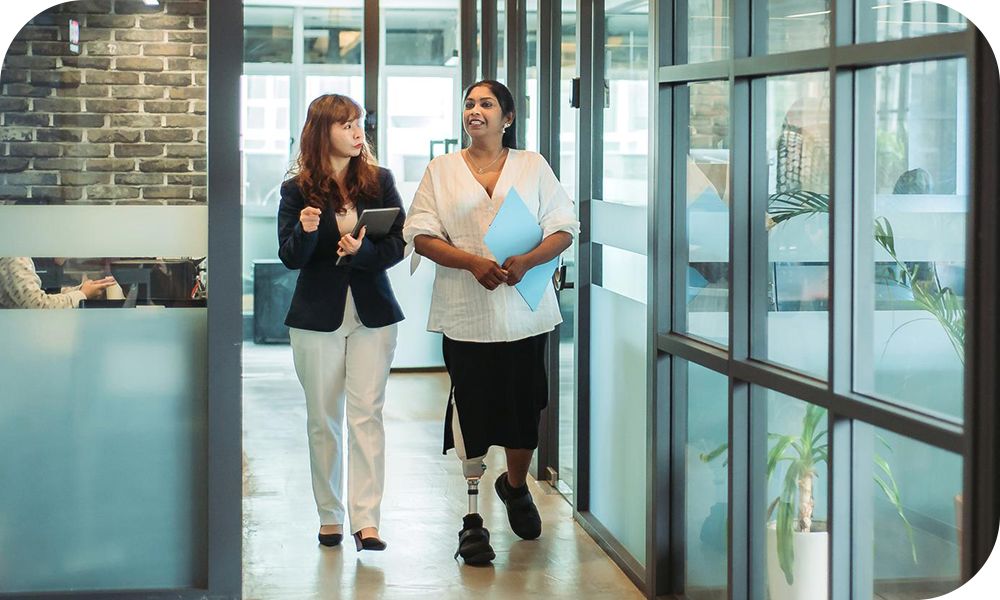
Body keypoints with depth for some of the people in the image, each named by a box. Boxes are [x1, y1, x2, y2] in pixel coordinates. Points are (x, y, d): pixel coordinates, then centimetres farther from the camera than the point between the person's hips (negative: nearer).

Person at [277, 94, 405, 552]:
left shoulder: (379, 181, 3)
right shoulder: (298, 190, -1)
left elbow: (398, 245, -1)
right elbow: (290, 258, -4)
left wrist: (364, 251, -20)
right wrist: (306, 231, -25)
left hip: (373, 315, 0)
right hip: (317, 316, 0)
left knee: (366, 414, -6)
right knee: (322, 419, 7)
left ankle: (366, 520, -8)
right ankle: (329, 515, 18)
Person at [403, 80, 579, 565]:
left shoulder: (533, 166, 8)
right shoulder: (442, 170, 7)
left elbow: (564, 229, 2)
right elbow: (421, 235, -1)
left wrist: (526, 261, -17)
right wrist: (473, 263, -16)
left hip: (524, 312, 1)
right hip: (466, 314, -1)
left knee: (524, 409, 9)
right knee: (471, 413, -2)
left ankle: (515, 486, 36)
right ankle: (472, 516, 6)